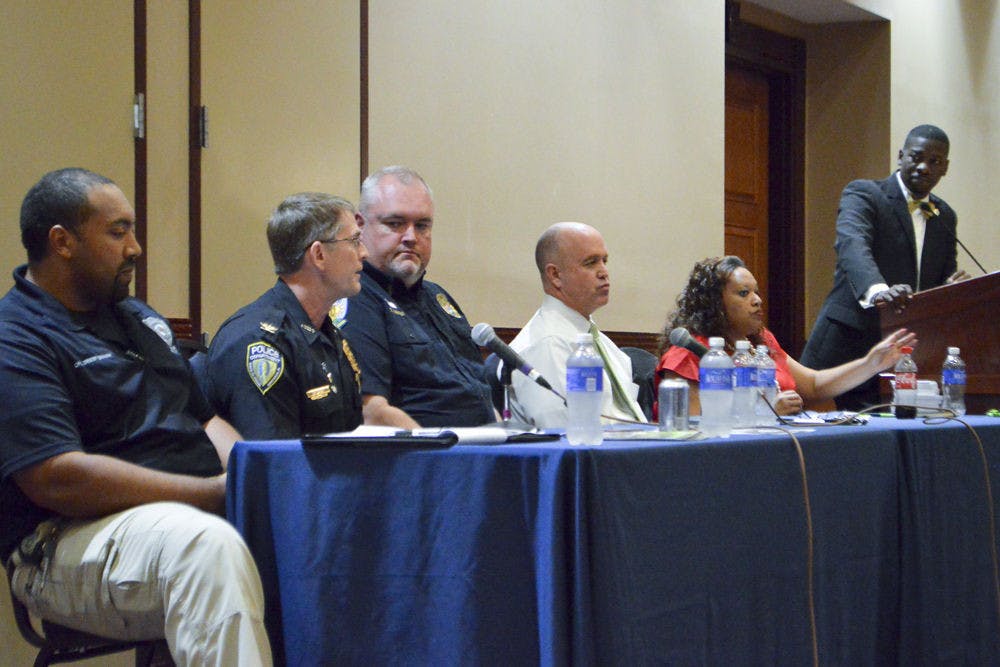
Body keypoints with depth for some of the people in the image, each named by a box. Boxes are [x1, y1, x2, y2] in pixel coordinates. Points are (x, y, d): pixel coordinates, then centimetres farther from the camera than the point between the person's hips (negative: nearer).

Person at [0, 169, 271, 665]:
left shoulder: (139, 319, 23)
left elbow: (205, 419, 25)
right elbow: (57, 479, -18)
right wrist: (213, 492, -18)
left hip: (200, 509, 8)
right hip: (72, 540, -8)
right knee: (208, 544, -37)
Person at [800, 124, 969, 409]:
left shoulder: (945, 217, 17)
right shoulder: (862, 194, -2)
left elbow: (944, 278, 19)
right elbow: (852, 245, -22)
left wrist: (953, 288, -8)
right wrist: (877, 290, -43)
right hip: (847, 346, -5)